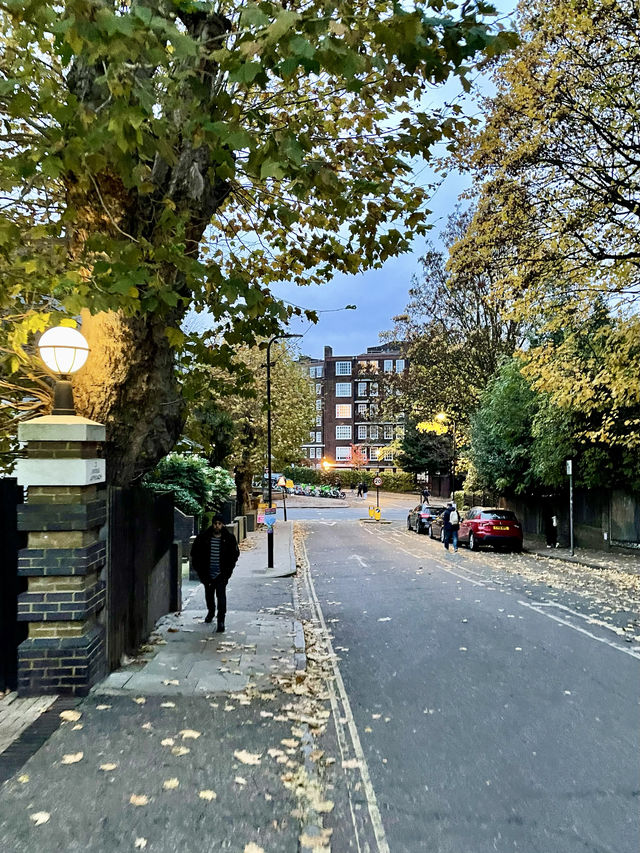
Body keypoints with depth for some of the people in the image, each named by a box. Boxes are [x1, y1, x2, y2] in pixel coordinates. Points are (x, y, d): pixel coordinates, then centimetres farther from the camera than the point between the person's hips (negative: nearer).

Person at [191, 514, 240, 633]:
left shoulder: (229, 538, -5)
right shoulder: (203, 537, -4)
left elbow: (234, 555, 5)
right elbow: (195, 554, 5)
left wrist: (228, 571, -2)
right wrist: (199, 569, 0)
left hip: (221, 574, -2)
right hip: (207, 573, 3)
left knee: (221, 596, -12)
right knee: (209, 594, 20)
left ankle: (221, 621, -7)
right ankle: (211, 611, 46)